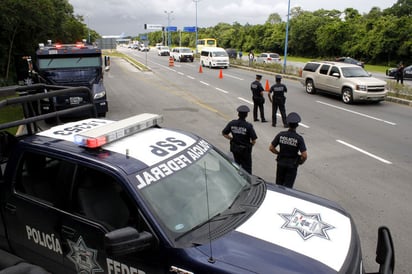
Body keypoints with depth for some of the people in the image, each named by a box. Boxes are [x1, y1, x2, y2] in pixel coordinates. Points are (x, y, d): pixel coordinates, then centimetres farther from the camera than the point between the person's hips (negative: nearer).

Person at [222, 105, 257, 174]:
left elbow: (224, 133, 1)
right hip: (245, 149, -4)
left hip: (234, 148, 4)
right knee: (247, 168, 8)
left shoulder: (232, 123, -9)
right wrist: (250, 144, 3)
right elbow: (254, 141, -18)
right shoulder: (248, 126, -20)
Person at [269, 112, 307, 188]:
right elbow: (304, 155, -19)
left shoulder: (281, 135, -10)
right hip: (292, 165, -3)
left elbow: (271, 148, -4)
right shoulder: (299, 138, -17)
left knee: (279, 184, 20)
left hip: (281, 163, 3)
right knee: (288, 186, 8)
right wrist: (300, 162, 1)